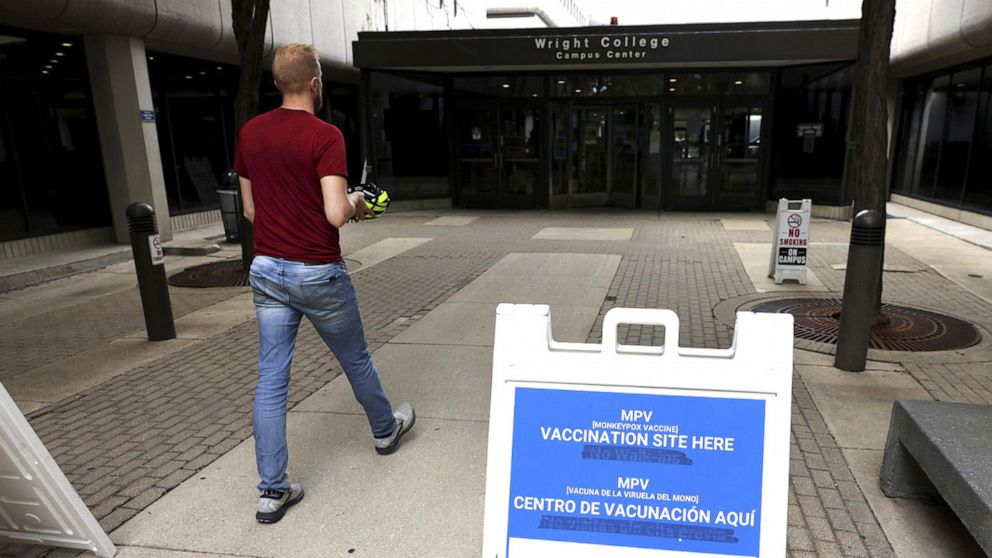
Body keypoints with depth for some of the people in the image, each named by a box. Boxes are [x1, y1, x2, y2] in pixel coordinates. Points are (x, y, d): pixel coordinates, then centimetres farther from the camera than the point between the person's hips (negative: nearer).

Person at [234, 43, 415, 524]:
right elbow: (336, 214, -23)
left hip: (266, 269, 5)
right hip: (318, 273, -5)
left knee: (271, 379, 7)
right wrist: (356, 203, -2)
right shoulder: (325, 136, -15)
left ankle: (272, 490, 12)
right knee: (355, 359, 17)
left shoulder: (250, 133, 5)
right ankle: (385, 428, 42)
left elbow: (250, 209, 10)